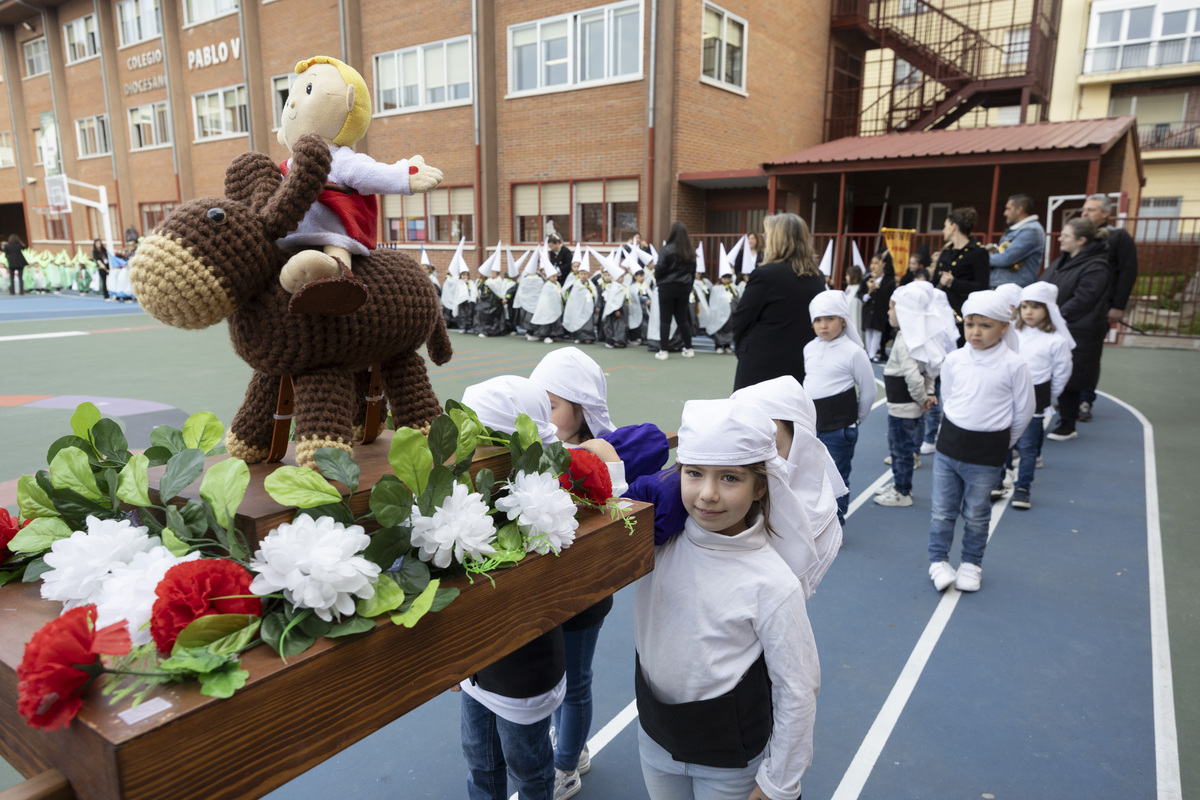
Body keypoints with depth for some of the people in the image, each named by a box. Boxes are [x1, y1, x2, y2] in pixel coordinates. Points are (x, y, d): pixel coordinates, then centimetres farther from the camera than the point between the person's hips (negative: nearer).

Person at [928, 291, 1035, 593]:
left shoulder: (1013, 365, -11)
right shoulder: (954, 360, -3)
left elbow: (1024, 411, -1)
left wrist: (1002, 443, 6)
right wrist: (958, 433, 13)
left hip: (986, 455, -2)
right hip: (948, 446, 2)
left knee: (976, 514, 13)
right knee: (942, 510, 10)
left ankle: (971, 564, 31)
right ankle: (939, 560, 25)